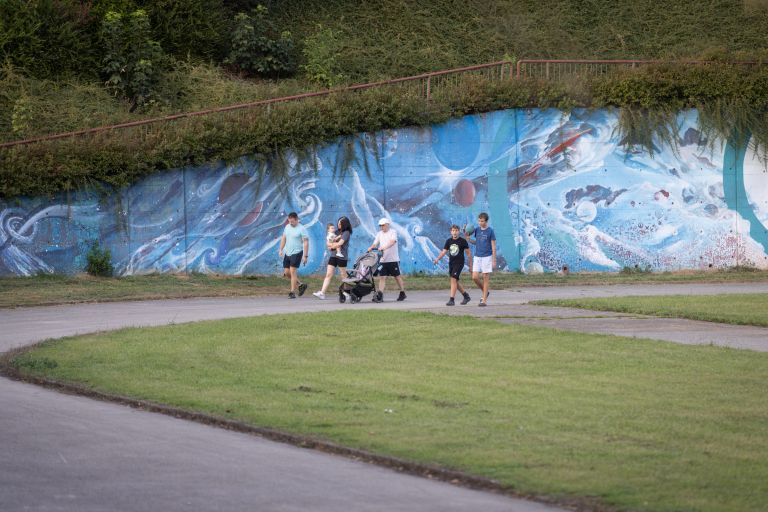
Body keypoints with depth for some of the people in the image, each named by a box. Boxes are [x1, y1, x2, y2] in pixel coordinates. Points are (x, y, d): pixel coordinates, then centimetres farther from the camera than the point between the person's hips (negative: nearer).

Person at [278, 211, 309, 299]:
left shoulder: (302, 229, -11)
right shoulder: (287, 227, 9)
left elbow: (306, 243, -13)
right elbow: (283, 238, 19)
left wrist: (305, 256, -17)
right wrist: (281, 249, 11)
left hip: (296, 253, -7)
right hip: (287, 253, 7)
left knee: (292, 271, -12)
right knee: (286, 272, 7)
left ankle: (292, 292, -8)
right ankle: (301, 285, 24)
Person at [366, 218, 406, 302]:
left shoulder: (393, 232, -5)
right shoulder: (379, 234, 12)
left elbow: (392, 242, -22)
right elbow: (375, 243, 5)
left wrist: (383, 247, -36)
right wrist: (371, 248, -18)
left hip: (393, 259, -4)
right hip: (383, 260, 4)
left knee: (397, 276, 7)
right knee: (382, 277, -4)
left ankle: (402, 293, 20)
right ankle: (380, 295, -8)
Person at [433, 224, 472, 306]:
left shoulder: (463, 241, -6)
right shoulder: (449, 241, 7)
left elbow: (468, 253, -1)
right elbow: (443, 252, 5)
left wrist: (470, 265, 0)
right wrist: (438, 259, -13)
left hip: (459, 263, -6)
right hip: (451, 263, 6)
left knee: (453, 279, -17)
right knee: (455, 282, 12)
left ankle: (451, 300, -17)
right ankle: (466, 296, 29)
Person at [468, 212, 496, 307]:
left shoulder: (490, 231, -7)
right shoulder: (477, 230, 6)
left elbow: (493, 246, -6)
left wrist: (494, 260, -8)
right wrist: (469, 240, -1)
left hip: (487, 257, -5)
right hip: (477, 256, 5)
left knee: (486, 278, -1)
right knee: (475, 277, -3)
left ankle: (484, 300, 2)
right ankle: (485, 291, 22)